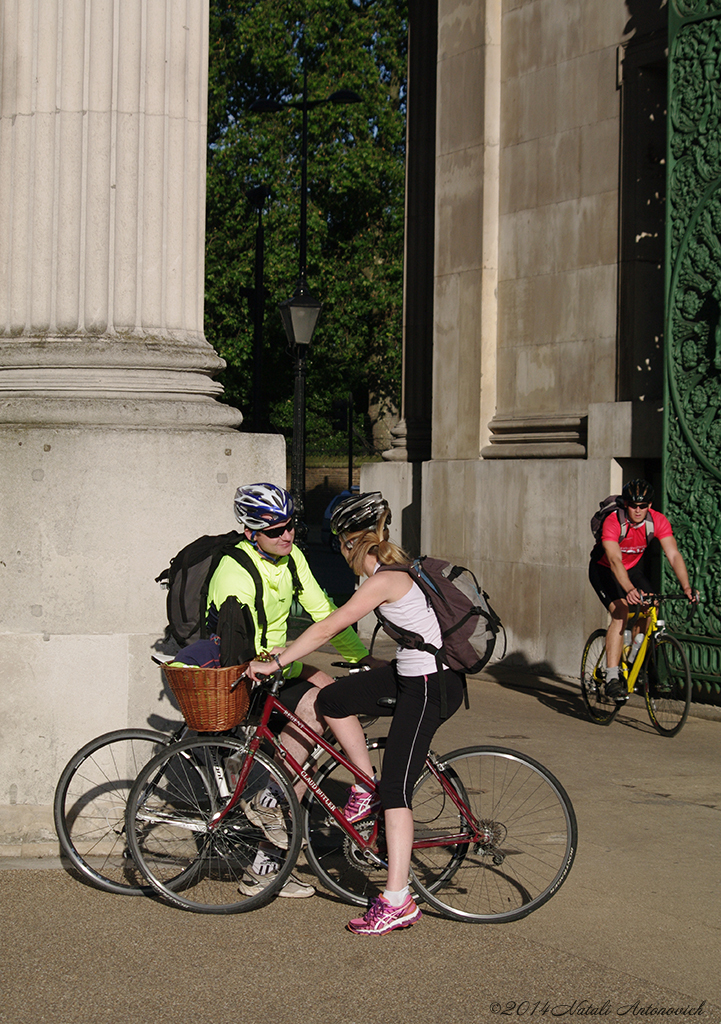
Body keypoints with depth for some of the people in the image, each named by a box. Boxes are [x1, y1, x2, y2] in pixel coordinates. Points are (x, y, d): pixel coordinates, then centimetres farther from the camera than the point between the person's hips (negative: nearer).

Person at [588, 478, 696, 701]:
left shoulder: (658, 521, -21)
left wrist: (686, 587, -41)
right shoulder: (613, 522, -32)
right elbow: (615, 561, -43)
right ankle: (612, 679, -28)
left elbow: (674, 555, -27)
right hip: (604, 570, -5)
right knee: (620, 613, -24)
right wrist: (630, 590, -58)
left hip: (635, 568, 5)